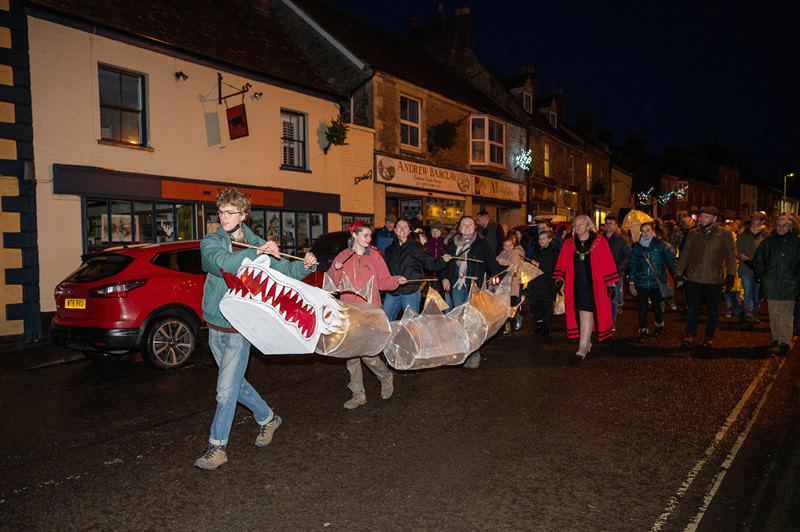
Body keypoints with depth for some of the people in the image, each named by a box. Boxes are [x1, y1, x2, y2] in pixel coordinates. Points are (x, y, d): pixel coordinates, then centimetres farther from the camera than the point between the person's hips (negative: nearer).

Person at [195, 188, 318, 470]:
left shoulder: (258, 245, 1)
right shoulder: (210, 242, -1)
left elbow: (284, 270, 10)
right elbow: (221, 263, -24)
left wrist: (305, 266, -10)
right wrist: (257, 254, -27)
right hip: (215, 326, 3)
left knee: (226, 389, -3)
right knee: (235, 383, 17)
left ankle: (218, 446, 12)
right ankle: (267, 418, 38)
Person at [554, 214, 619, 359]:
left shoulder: (600, 242, 0)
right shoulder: (568, 244, 9)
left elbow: (608, 263, 1)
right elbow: (562, 263, 8)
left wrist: (611, 283, -2)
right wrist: (559, 277, -7)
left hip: (593, 284, -4)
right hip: (575, 285, 4)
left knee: (587, 313, -13)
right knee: (580, 314, 9)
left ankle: (583, 347, -13)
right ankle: (588, 342, 25)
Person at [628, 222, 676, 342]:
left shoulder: (661, 245, -2)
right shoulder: (637, 247, 6)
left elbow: (672, 261, 1)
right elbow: (633, 265, 11)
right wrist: (632, 282, 10)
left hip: (657, 282, -1)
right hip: (641, 282, 2)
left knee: (656, 307, 8)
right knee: (642, 308, -1)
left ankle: (659, 325, 35)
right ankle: (643, 331, 10)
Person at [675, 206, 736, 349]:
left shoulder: (725, 235, -1)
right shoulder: (693, 234, 5)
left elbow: (731, 256, 0)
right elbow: (685, 254, 9)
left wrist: (730, 276, -7)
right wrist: (679, 272, 5)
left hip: (714, 279, -1)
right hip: (693, 278, 1)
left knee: (712, 310, 10)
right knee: (693, 308, 5)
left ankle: (709, 337, 24)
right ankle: (690, 335, 14)